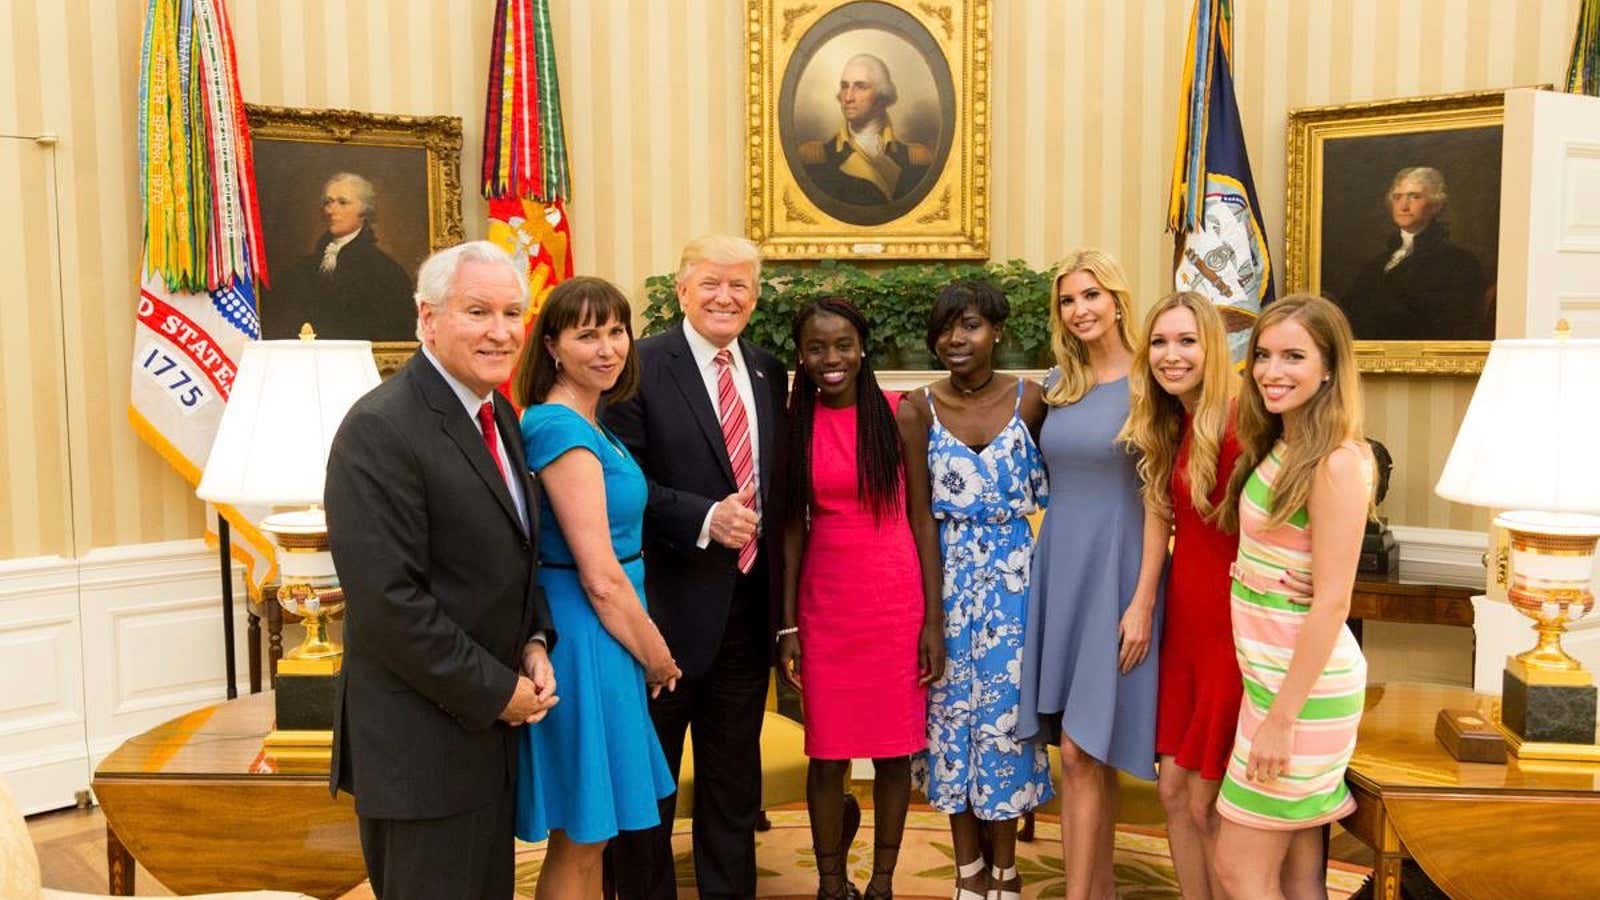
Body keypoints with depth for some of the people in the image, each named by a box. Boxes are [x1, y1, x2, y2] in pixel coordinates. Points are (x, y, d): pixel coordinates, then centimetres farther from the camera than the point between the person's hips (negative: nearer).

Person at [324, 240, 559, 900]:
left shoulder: (498, 416, 8)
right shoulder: (380, 430, -19)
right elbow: (388, 601, -23)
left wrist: (534, 642, 1)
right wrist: (496, 691, -15)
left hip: (491, 723, 8)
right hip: (420, 742, -8)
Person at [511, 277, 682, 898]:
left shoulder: (587, 425, 10)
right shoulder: (562, 428, -19)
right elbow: (600, 578, -20)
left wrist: (648, 650, 13)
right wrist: (654, 654, -7)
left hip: (604, 635, 9)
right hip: (587, 637, -9)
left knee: (591, 835, 21)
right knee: (579, 842, 6)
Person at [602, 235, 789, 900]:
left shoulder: (769, 373, 8)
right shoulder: (640, 366, -10)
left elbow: (773, 483, 13)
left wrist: (779, 591, 8)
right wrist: (704, 518, -24)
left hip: (748, 610, 6)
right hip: (670, 608, -5)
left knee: (734, 777, 19)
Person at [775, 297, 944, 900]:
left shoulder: (899, 415, -2)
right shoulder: (794, 424, 2)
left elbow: (921, 518, -1)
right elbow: (792, 528, 5)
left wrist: (933, 620, -4)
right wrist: (788, 626, 2)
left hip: (897, 602, -1)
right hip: (824, 607, 1)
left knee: (894, 750, 9)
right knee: (828, 754, 7)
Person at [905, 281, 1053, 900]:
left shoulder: (1030, 400, -2)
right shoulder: (921, 408, -2)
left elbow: (1051, 489, 5)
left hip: (1012, 575, 0)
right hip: (946, 576, 1)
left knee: (1005, 705, 5)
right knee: (952, 705, 7)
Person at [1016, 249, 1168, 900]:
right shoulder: (1056, 384, 10)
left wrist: (1144, 600, -14)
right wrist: (1045, 570, 9)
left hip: (1115, 572, -5)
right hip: (1058, 567, 6)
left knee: (1082, 751, -5)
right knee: (1086, 753, 11)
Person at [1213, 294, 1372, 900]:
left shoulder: (1336, 462, -18)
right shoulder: (1274, 447, 9)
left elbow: (1331, 604, -20)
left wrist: (1282, 717, -19)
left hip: (1304, 682, -8)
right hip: (1268, 671, 8)